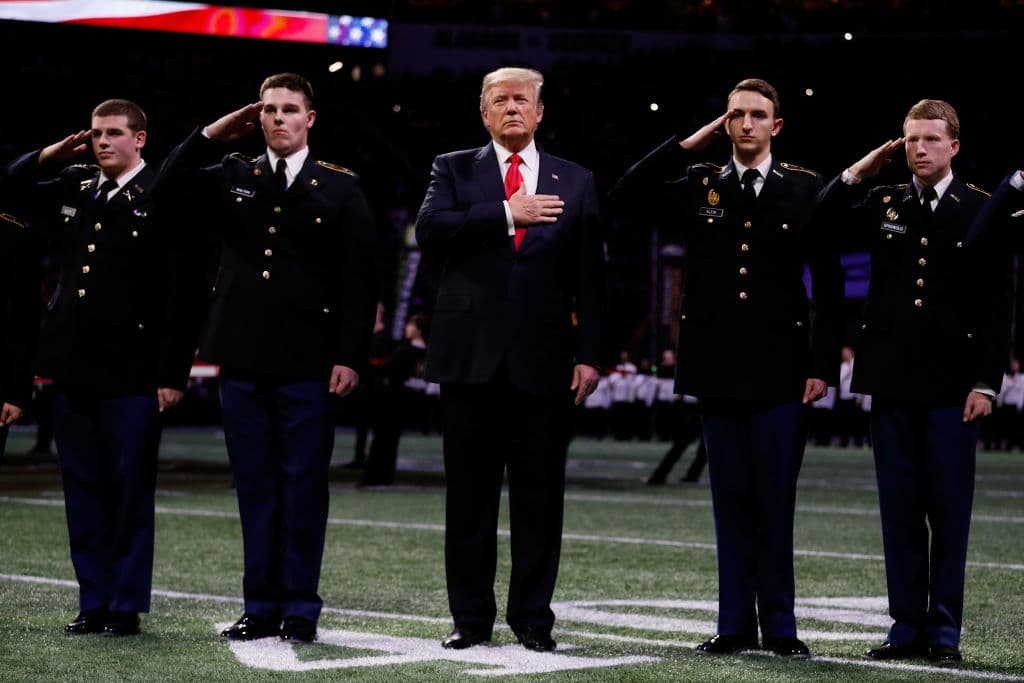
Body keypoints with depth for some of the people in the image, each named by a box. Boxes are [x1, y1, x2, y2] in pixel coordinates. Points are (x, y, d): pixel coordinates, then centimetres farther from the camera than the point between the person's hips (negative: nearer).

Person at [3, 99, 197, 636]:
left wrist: (173, 374, -13)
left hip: (132, 374, -6)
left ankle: (127, 605, 10)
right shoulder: (72, 187, 11)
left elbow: (181, 293, -9)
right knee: (83, 490, 10)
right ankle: (94, 601, 17)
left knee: (129, 491, 2)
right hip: (73, 370, 6)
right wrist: (53, 153, 7)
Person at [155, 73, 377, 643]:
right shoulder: (233, 177, 13)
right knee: (255, 487, 8)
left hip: (309, 363, -3)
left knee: (304, 486, 0)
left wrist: (350, 356, -9)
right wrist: (213, 135, 2)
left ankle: (301, 609, 8)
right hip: (245, 359, 3)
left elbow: (359, 279, -2)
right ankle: (262, 606, 14)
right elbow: (169, 188, 6)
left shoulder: (341, 187, 2)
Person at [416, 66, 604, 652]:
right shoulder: (455, 169, 9)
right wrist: (506, 215, -16)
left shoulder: (575, 182, 10)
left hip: (541, 359, 0)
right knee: (470, 494, 5)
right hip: (470, 354, 0)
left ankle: (533, 618, 11)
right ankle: (472, 617, 12)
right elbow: (430, 231, -10)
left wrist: (589, 355, -1)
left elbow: (589, 276, 6)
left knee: (540, 496, 2)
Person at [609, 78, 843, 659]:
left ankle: (780, 626, 9)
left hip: (781, 369, -2)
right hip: (718, 366, 2)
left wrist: (824, 365, -4)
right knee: (732, 500, 7)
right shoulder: (698, 184, 8)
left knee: (776, 501, 0)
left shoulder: (807, 189, 3)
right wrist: (691, 143, -2)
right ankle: (737, 625, 13)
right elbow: (624, 197, -2)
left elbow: (829, 283, 2)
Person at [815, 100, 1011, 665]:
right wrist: (866, 166, 0)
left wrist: (985, 383, -8)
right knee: (899, 508, 6)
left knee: (949, 509, 1)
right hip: (893, 382, 3)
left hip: (952, 385, -3)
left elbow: (996, 306, -1)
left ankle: (944, 629, 8)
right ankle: (907, 625, 12)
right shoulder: (883, 203, 9)